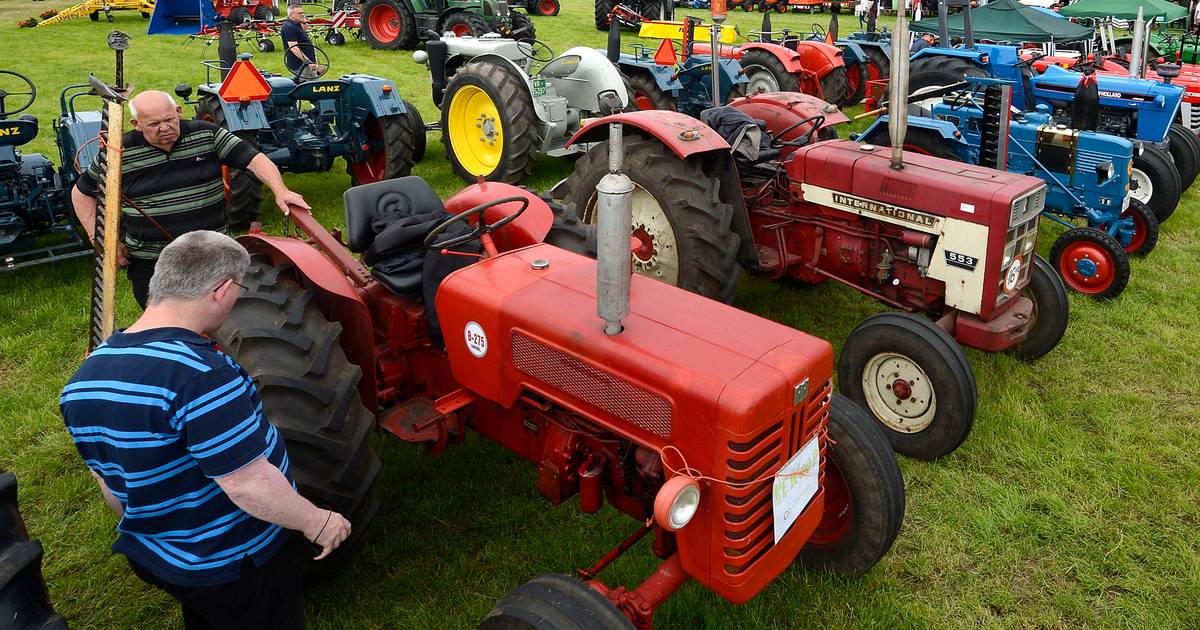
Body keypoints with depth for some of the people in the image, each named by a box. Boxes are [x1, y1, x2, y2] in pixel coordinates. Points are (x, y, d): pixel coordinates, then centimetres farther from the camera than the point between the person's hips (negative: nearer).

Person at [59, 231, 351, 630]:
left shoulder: (84, 379, -3)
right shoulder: (200, 373, -32)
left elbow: (110, 483, 9)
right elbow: (248, 484, -31)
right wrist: (316, 522, -16)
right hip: (239, 566, -7)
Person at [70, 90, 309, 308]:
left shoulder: (206, 135, -5)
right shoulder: (120, 154, -6)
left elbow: (253, 158, -10)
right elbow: (81, 193, 6)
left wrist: (280, 190, -28)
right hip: (149, 264, -1)